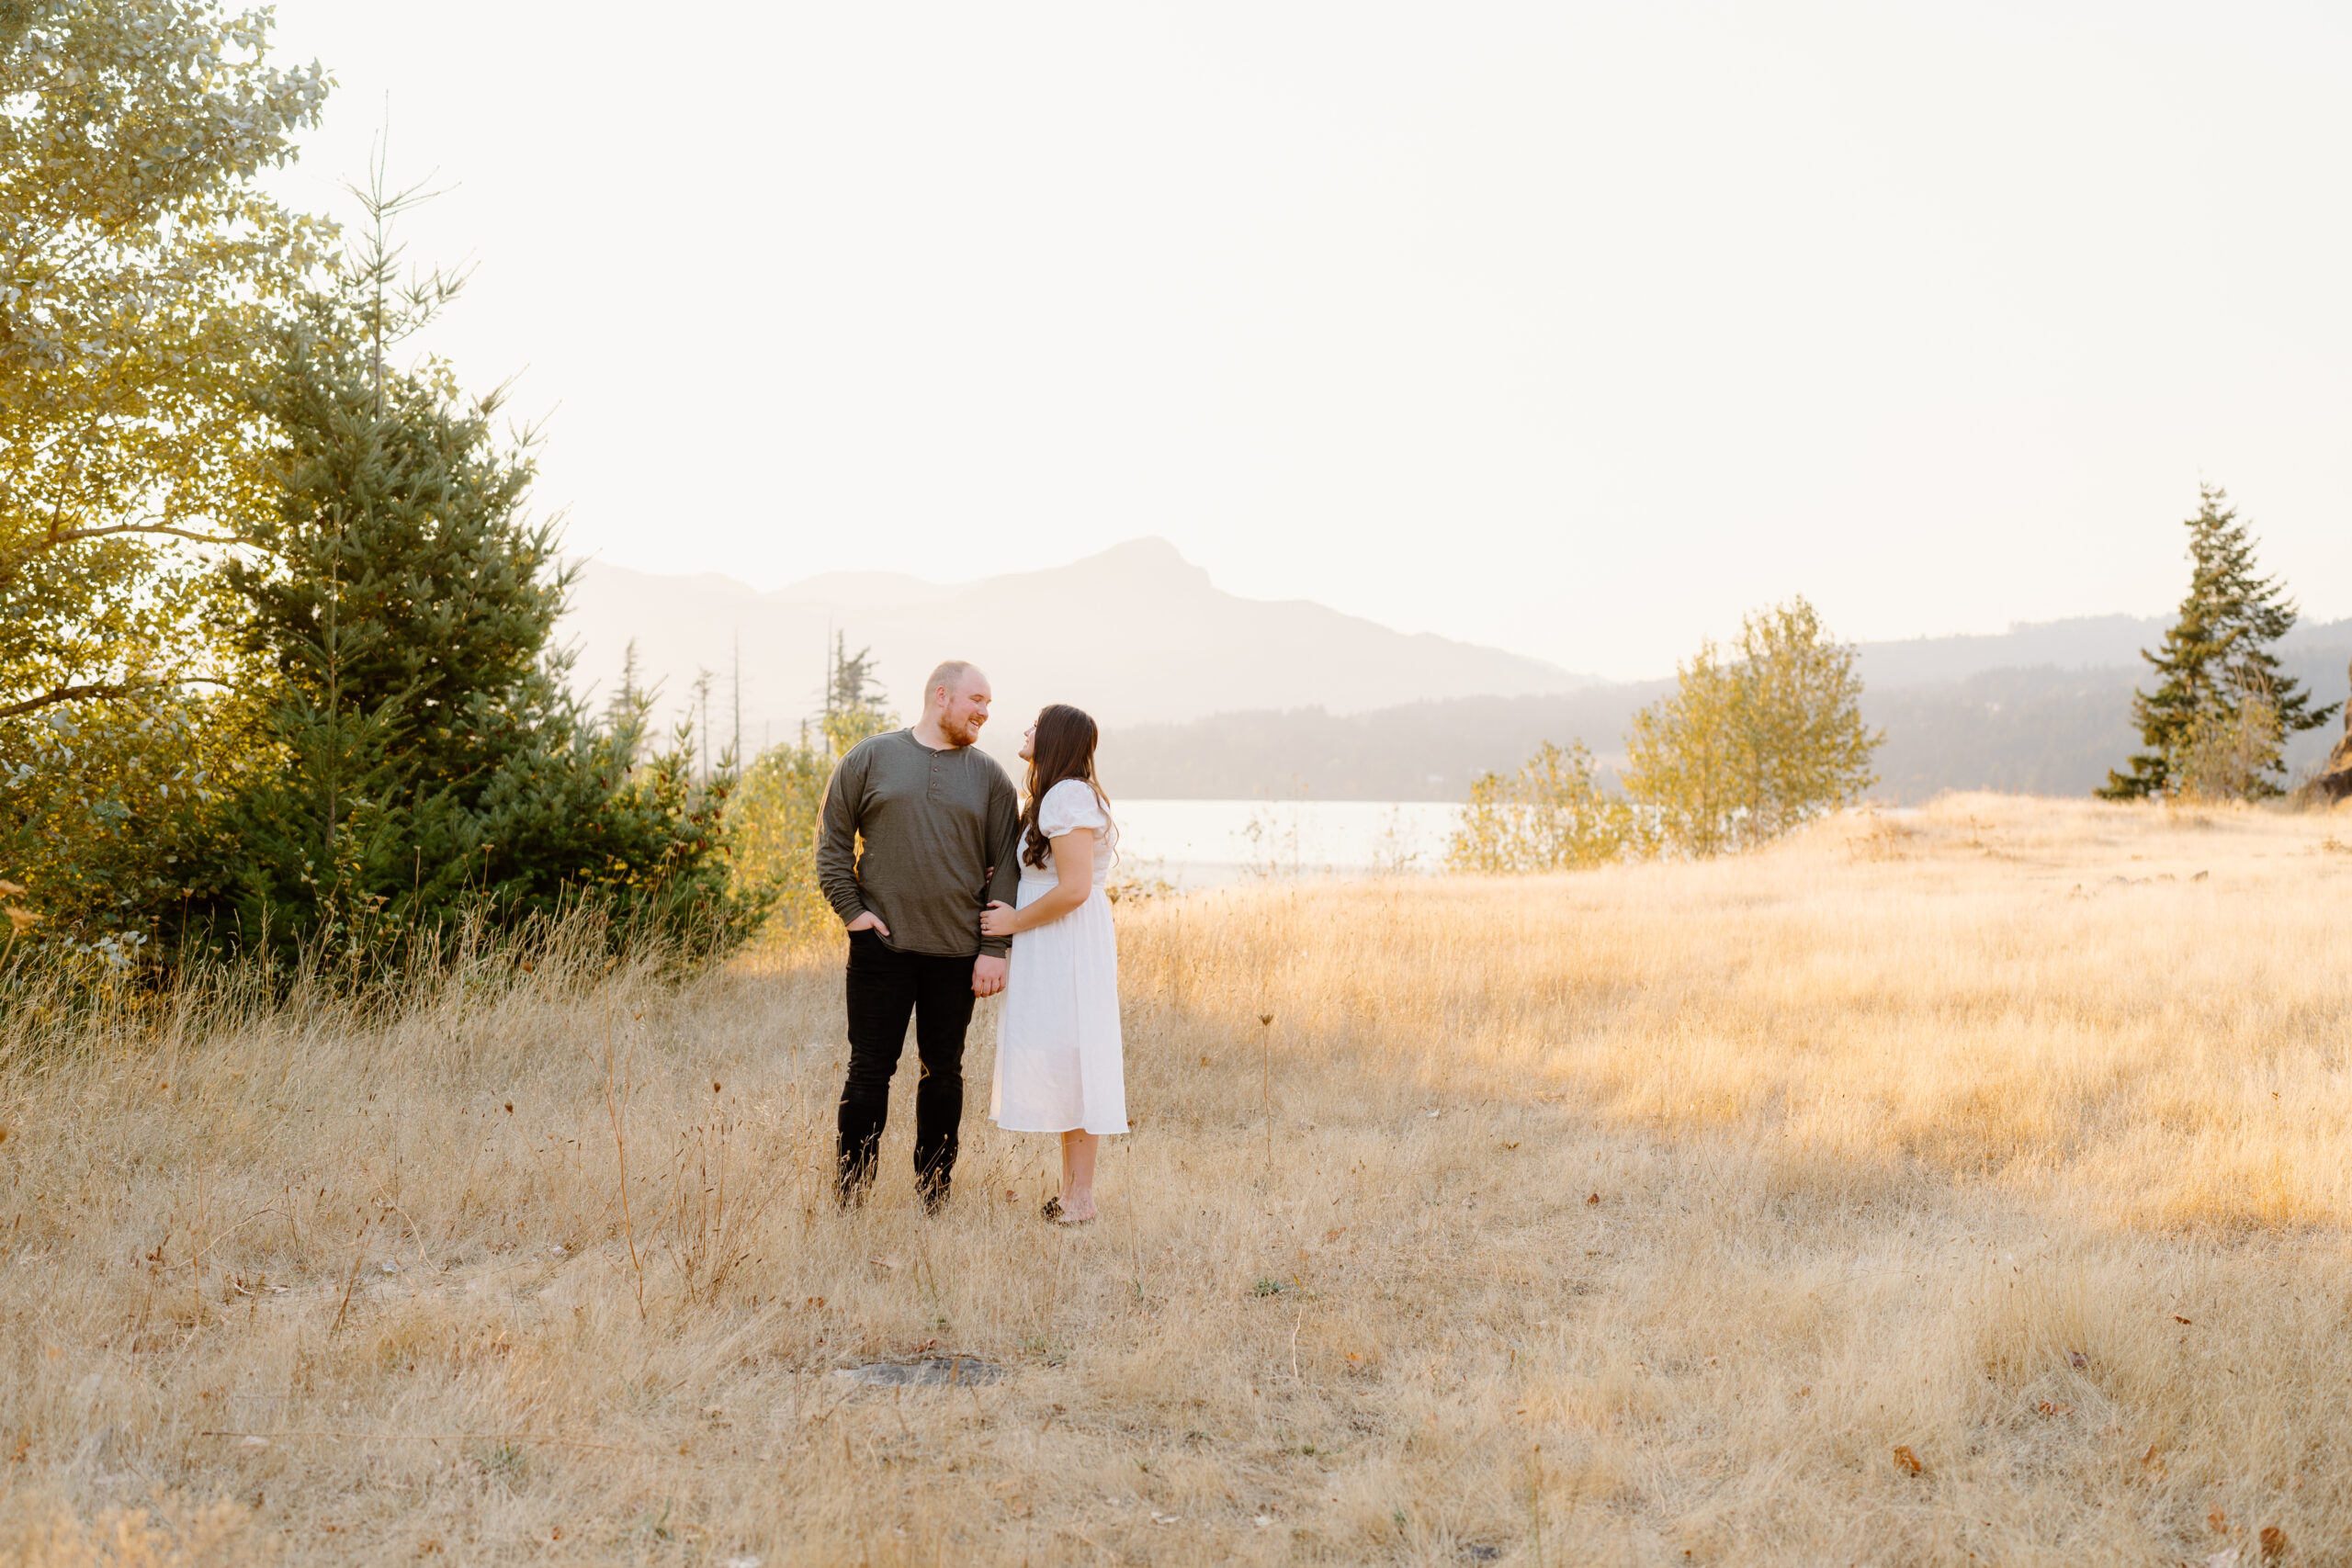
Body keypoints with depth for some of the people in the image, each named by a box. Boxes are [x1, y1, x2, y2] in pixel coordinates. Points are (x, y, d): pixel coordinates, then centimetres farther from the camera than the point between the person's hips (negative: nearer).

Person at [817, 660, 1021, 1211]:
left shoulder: (989, 777, 7)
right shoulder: (871, 758, 3)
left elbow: (1005, 870, 5)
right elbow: (833, 839, 6)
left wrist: (995, 948, -3)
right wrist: (849, 908, -5)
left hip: (957, 953, 2)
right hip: (881, 943, -2)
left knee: (943, 1071, 9)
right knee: (870, 1068, 1)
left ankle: (934, 1197, 19)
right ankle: (850, 1196, 10)